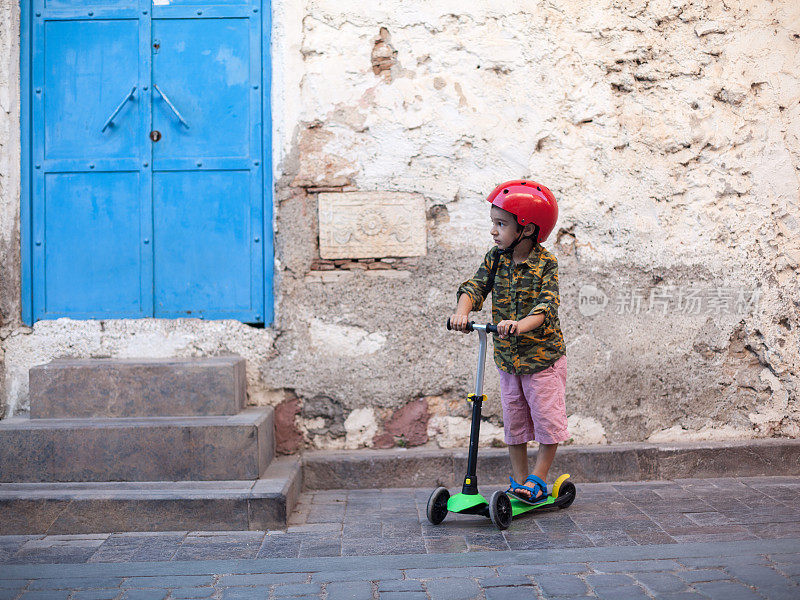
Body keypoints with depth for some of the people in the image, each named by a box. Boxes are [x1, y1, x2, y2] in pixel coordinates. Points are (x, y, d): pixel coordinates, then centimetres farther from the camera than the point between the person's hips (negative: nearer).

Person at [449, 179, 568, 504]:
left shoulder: (545, 263, -13)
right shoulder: (495, 258, 1)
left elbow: (545, 306, -24)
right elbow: (475, 286, -8)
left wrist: (520, 325, -42)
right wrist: (462, 312, -29)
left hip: (543, 355, -4)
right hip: (507, 356, 5)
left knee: (546, 418, 1)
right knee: (513, 420, 12)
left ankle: (537, 481, 16)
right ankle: (518, 480, 24)